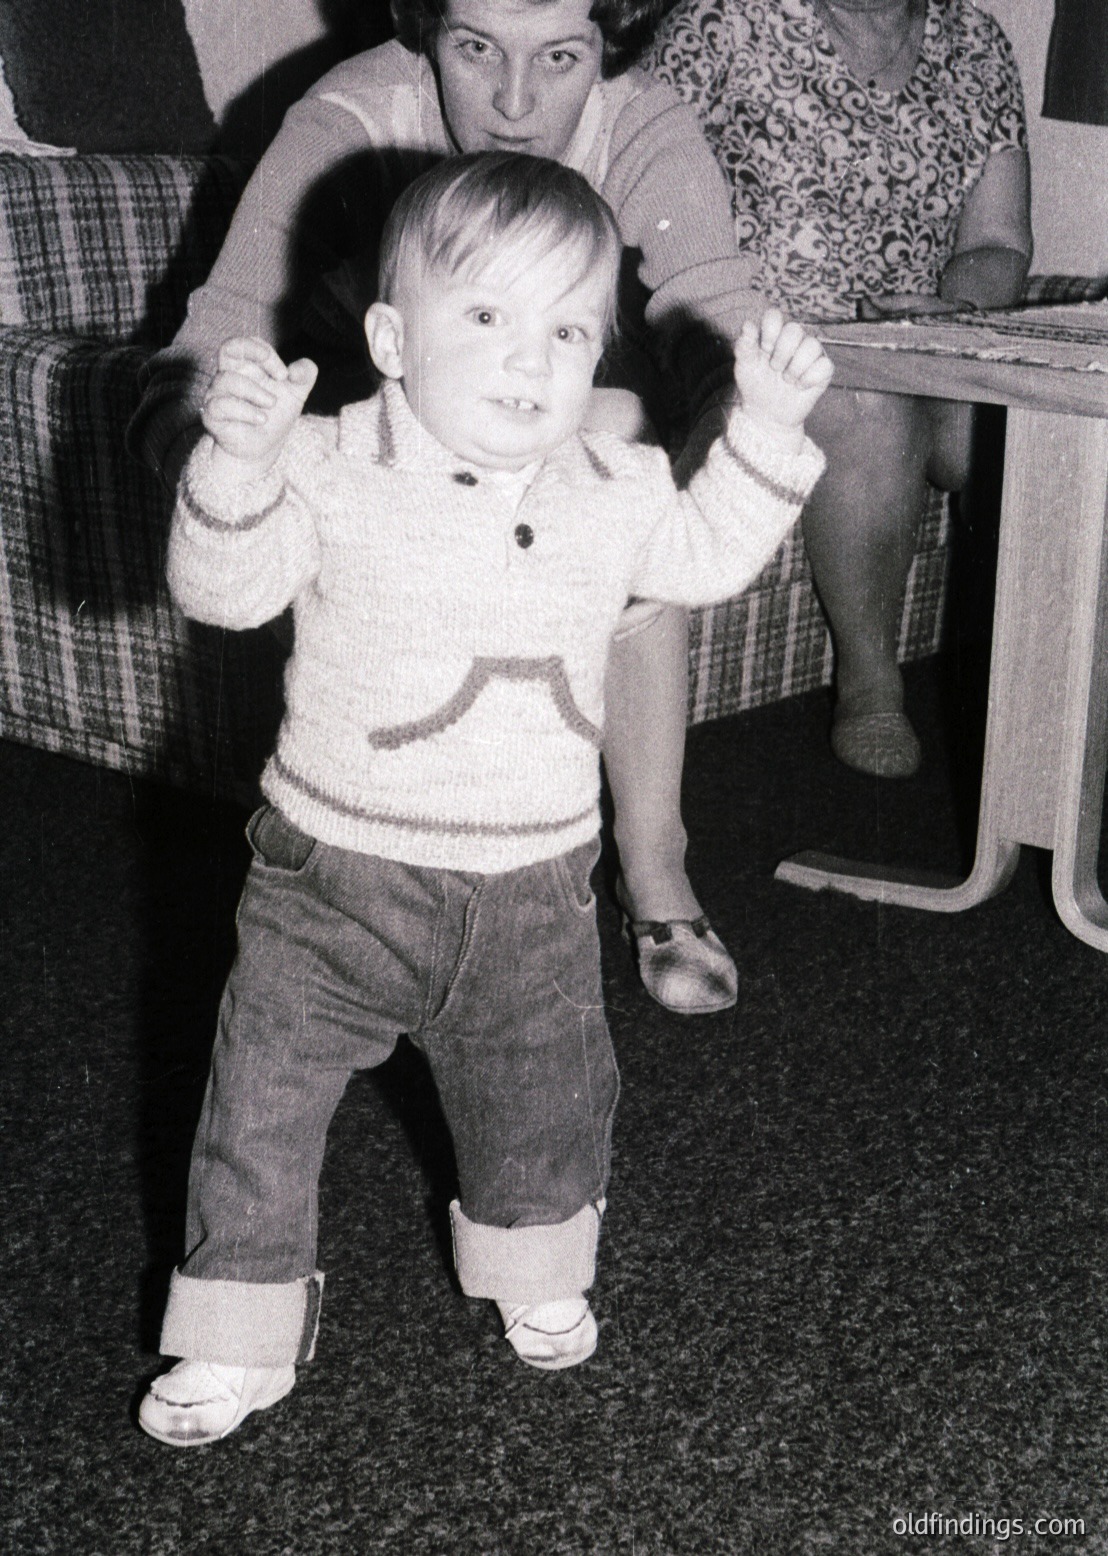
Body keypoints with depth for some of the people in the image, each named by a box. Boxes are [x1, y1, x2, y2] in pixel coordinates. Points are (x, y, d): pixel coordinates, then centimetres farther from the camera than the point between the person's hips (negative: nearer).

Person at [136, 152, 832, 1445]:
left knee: (544, 1099, 19)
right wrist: (235, 466, -40)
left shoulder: (611, 491, -1)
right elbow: (223, 590, -22)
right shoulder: (329, 472, -14)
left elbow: (705, 554, 17)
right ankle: (237, 1335, 24)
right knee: (263, 1103, 4)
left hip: (533, 885, 3)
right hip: (338, 873, -3)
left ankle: (534, 1265, 48)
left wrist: (767, 429, 5)